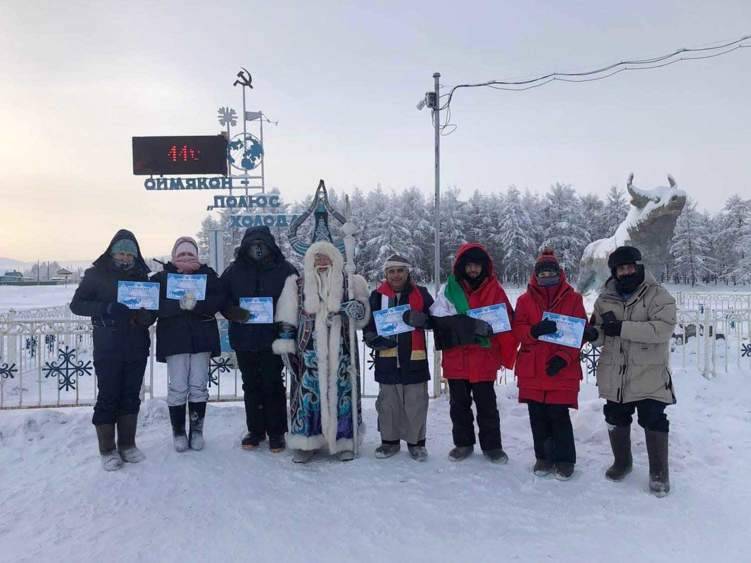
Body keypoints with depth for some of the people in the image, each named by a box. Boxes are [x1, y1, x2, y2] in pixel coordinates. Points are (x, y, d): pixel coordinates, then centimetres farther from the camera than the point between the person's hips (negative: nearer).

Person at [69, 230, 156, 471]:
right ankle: (107, 450, 10)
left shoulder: (141, 276, 9)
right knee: (108, 396, -1)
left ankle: (127, 445, 20)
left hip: (136, 347, 3)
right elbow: (76, 304, -5)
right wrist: (106, 308, -21)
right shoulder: (96, 274, 0)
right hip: (107, 348, -3)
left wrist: (146, 313, -11)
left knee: (131, 396, 9)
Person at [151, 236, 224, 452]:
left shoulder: (208, 274, 9)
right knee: (177, 389, 0)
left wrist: (196, 303, -22)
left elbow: (219, 300, -5)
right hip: (174, 339, -1)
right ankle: (178, 431, 14)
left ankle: (197, 430, 16)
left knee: (199, 387, 4)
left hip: (201, 338, 1)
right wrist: (179, 304, -25)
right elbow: (156, 305, -9)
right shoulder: (161, 277, 6)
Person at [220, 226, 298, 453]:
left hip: (273, 338, -2)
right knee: (251, 385, 12)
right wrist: (233, 312, -13)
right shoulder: (234, 270, 5)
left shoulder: (284, 269, 0)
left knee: (273, 385, 2)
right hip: (244, 339, 3)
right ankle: (255, 430, 24)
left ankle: (276, 432, 13)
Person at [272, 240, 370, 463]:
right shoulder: (299, 286, 9)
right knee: (308, 393, 0)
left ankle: (345, 441, 14)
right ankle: (307, 441, 11)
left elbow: (363, 312, 11)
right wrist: (286, 342, 2)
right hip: (309, 352, 0)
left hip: (340, 352, 0)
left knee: (341, 392, 2)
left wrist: (357, 307, -11)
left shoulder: (348, 283, 8)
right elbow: (288, 319, 9)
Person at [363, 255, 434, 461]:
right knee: (388, 403, 11)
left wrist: (420, 319, -14)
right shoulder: (377, 295, 5)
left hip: (414, 358, -1)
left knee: (416, 403, 5)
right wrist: (374, 339, -10)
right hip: (387, 359, 1)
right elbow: (368, 324, 9)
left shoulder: (420, 293, 4)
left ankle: (416, 442, 19)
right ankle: (390, 440, 24)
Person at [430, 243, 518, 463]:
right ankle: (463, 443, 29)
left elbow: (507, 321, -1)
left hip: (484, 359, -1)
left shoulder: (494, 290, 1)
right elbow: (439, 320, -12)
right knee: (459, 404, 14)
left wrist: (505, 352, -15)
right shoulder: (448, 290, -1)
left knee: (487, 404, 8)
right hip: (456, 359, 1)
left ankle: (492, 445, 23)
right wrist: (474, 325, -23)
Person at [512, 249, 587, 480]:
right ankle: (543, 457, 24)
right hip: (532, 370, 2)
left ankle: (564, 459, 15)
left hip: (562, 370, -2)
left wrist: (564, 357, -13)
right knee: (538, 416, 9)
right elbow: (517, 330, 0)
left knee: (559, 415, -2)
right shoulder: (525, 300, 6)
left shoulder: (573, 299, 3)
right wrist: (534, 331, -22)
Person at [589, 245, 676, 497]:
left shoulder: (658, 295, -9)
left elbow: (663, 328, -23)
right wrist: (594, 334, -13)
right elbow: (601, 333, 13)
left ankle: (659, 472, 18)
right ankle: (622, 462, 37)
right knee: (616, 419, 15)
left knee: (653, 420, -1)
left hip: (649, 374, -4)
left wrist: (622, 328, -28)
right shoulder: (605, 298, 6)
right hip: (614, 374, 5)